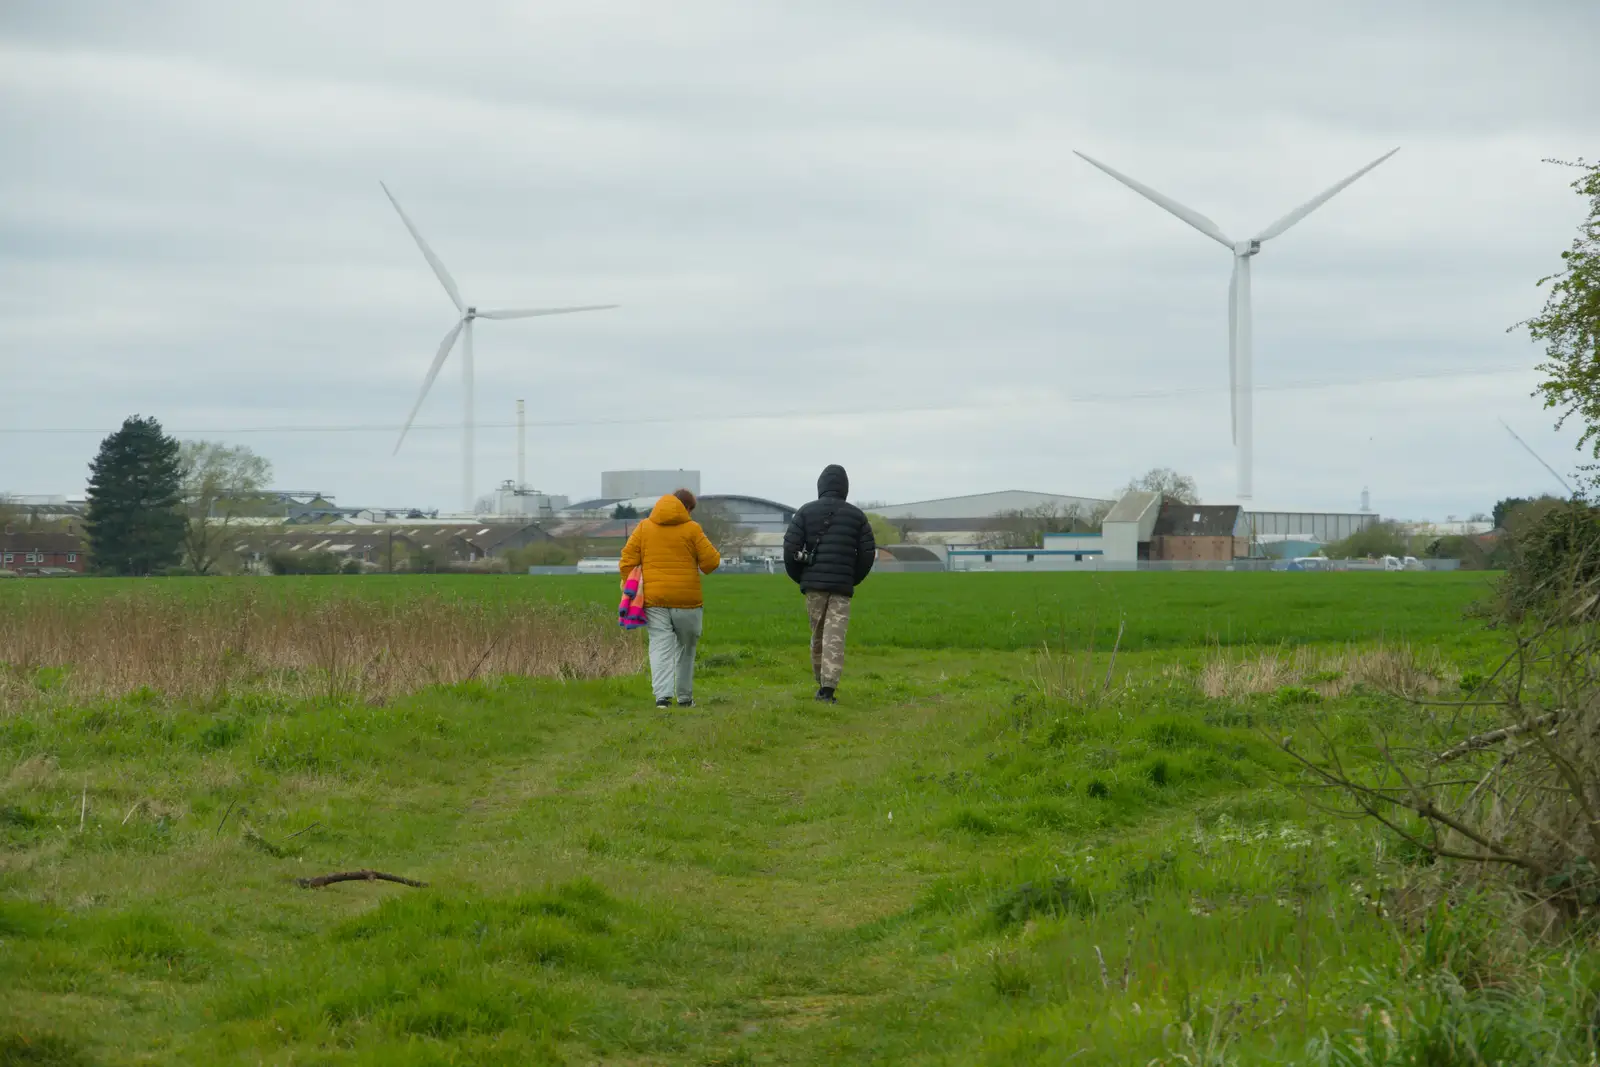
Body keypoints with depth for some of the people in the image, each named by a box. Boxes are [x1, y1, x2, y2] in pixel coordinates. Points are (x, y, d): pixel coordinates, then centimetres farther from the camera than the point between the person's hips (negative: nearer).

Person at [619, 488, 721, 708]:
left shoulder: (644, 527, 7)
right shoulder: (691, 529, -2)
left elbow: (628, 560, 3)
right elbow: (710, 561, -3)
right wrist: (715, 554, 19)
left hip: (654, 599, 1)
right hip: (686, 599, -1)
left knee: (660, 647, -3)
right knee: (686, 648, 15)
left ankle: (663, 694, -22)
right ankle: (684, 697, 19)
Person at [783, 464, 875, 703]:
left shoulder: (806, 512, 3)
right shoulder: (856, 515, 5)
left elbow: (790, 549, -3)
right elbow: (868, 553, 3)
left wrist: (800, 578, 12)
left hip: (813, 584, 1)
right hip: (842, 586, -1)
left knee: (818, 635, 14)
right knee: (835, 638, -5)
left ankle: (823, 685, 20)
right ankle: (828, 688, -16)